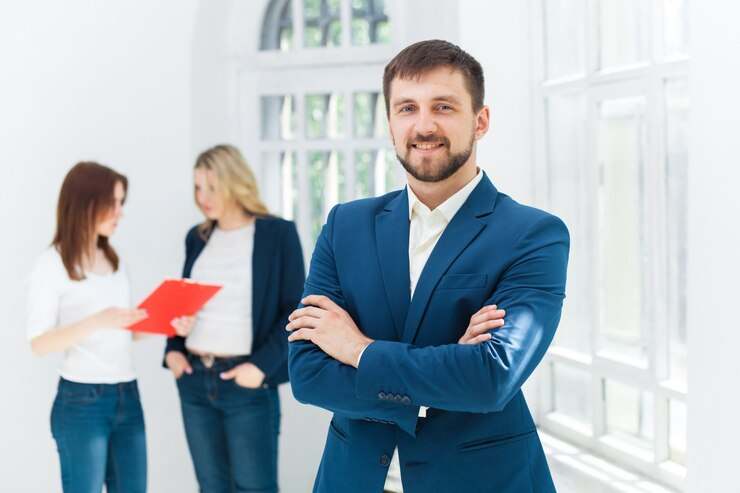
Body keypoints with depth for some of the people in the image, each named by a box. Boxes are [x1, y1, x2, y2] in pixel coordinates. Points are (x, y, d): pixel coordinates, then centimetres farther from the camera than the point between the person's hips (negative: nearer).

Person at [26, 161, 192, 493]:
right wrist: (97, 321, -25)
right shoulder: (53, 264, -7)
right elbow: (39, 342, -13)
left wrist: (166, 325, -1)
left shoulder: (114, 260, 13)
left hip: (128, 397, 6)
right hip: (81, 401, -6)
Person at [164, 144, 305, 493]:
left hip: (247, 385, -5)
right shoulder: (197, 237, 12)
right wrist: (172, 349, 2)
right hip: (194, 380, 5)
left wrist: (262, 365, -15)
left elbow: (295, 310, -6)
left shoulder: (278, 233, -4)